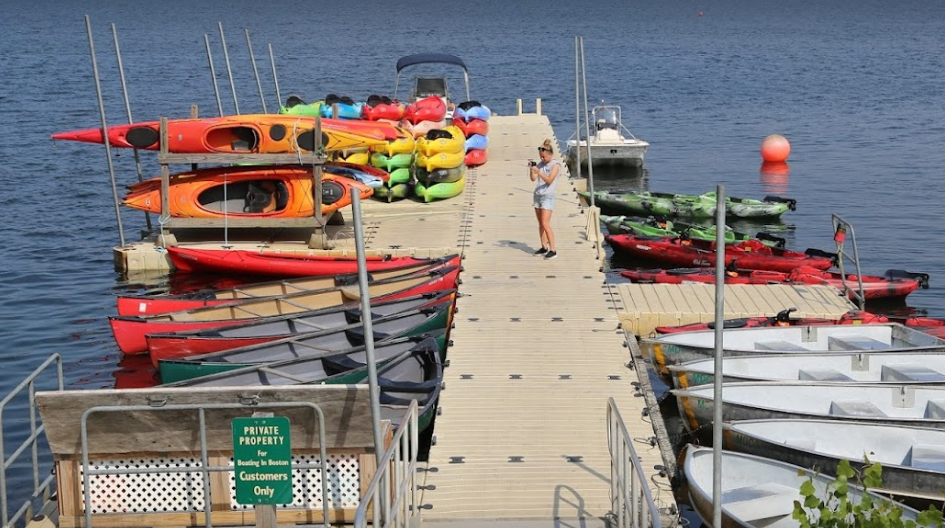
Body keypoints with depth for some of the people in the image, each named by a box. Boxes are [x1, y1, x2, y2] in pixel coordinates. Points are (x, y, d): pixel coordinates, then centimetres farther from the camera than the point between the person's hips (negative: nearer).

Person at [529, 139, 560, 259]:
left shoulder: (555, 165, -9)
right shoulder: (540, 164, 8)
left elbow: (549, 180, -19)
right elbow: (533, 178, 4)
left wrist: (538, 172, -30)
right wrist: (531, 169, -13)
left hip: (548, 197, -7)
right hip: (538, 195, 7)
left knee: (545, 224, -13)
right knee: (540, 224, 8)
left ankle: (553, 250, -10)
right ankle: (544, 247, 14)